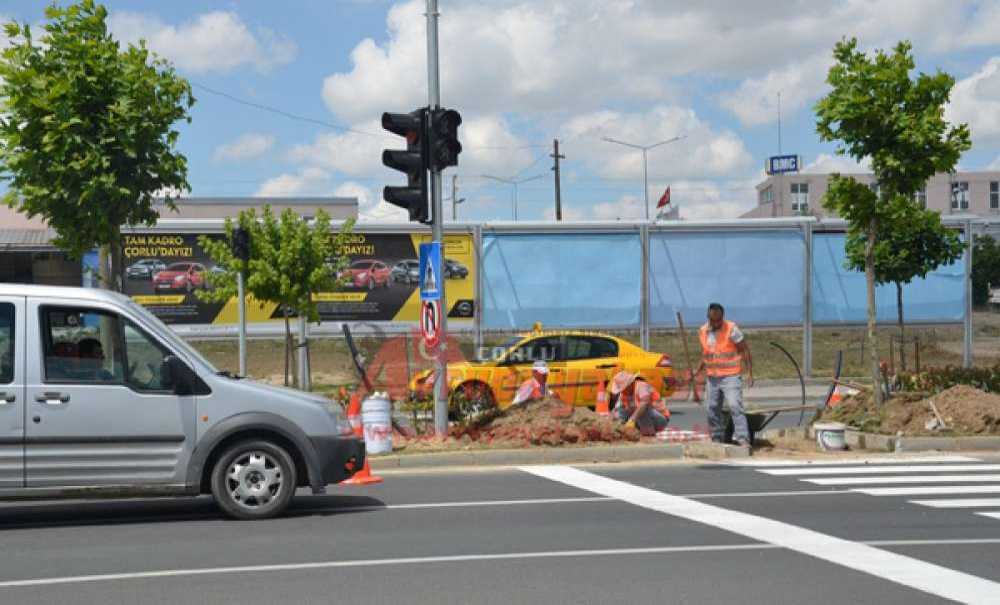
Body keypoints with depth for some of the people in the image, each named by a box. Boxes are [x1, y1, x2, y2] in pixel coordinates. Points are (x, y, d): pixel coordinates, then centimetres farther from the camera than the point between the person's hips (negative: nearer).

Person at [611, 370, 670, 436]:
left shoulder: (641, 386, -23)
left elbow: (645, 404, -40)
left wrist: (632, 420, -46)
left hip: (660, 420, -8)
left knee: (643, 409, -35)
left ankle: (649, 433, -16)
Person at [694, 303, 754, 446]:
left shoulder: (731, 329, -11)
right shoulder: (703, 331, 7)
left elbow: (745, 350, -9)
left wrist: (750, 374, -14)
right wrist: (696, 372, 10)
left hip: (730, 376, -6)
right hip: (711, 377, 6)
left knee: (735, 406, -18)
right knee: (711, 408, 9)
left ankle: (743, 439, -19)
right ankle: (717, 439, 23)